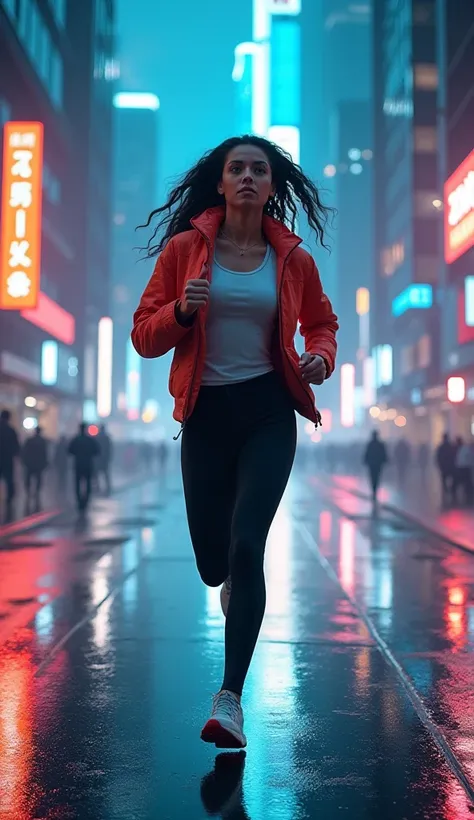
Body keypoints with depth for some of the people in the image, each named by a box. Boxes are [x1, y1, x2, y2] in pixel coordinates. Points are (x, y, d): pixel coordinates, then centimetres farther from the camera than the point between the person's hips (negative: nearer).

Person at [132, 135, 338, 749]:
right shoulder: (184, 250, 1)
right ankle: (235, 579, 48)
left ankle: (230, 698, -8)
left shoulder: (292, 259, 4)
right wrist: (181, 311, -17)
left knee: (246, 544, -15)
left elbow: (321, 323, 20)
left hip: (268, 414, -1)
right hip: (205, 415, 1)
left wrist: (320, 358, -2)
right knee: (212, 561, 7)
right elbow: (145, 335, 3)